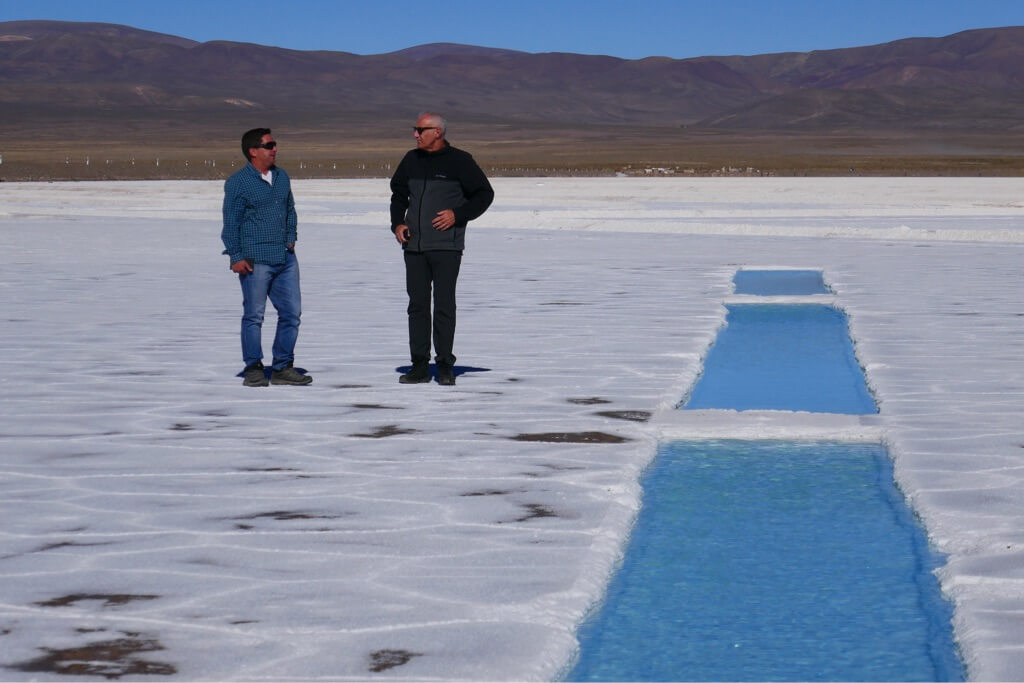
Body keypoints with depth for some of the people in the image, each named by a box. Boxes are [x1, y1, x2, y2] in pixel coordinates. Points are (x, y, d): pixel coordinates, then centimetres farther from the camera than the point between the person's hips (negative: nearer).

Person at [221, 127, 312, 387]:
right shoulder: (238, 182, -6)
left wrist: (291, 237, 13)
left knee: (292, 312, 6)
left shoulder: (282, 177, 14)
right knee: (254, 315, 0)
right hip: (255, 260, -6)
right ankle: (253, 370, 9)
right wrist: (236, 257, -10)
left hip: (285, 258, 6)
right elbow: (231, 222, -6)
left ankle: (283, 368, 15)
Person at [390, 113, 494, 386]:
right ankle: (420, 365, 10)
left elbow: (484, 194, 0)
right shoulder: (411, 160, 11)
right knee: (417, 305, 5)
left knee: (444, 305, -4)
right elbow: (399, 194, 22)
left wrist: (458, 215, -11)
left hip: (446, 246, -5)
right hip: (414, 246, 5)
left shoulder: (459, 161, -3)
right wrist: (397, 223, 6)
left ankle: (445, 365, 3)